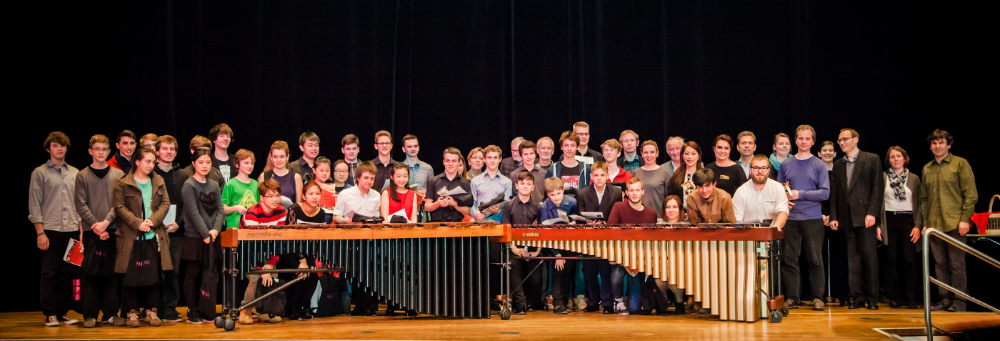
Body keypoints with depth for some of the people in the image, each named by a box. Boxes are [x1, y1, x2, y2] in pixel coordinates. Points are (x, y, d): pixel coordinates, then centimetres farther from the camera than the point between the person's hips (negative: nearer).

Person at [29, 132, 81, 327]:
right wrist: (40, 232, -8)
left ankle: (63, 312, 11)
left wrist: (81, 228, 9)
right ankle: (50, 314, 6)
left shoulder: (74, 173, 15)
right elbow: (34, 205, -1)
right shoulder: (40, 173, 4)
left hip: (71, 230, 3)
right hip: (50, 230, -3)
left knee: (67, 273, 3)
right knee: (49, 273, -1)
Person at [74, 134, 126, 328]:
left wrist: (106, 222, -12)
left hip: (112, 230, 1)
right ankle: (90, 315, 4)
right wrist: (95, 225, -11)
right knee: (90, 273, -1)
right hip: (91, 231, -1)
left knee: (111, 274, 2)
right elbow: (81, 205, -1)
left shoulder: (118, 175, 8)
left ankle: (110, 313, 7)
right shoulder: (82, 176, 6)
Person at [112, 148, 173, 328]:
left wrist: (152, 221, -9)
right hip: (131, 237, -3)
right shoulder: (123, 184, 0)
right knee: (131, 275, -1)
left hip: (154, 235, 3)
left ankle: (151, 311, 13)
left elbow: (165, 204, 6)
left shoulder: (158, 182, 12)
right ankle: (132, 312, 8)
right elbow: (120, 207, -5)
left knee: (153, 274, 4)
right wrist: (137, 223, -15)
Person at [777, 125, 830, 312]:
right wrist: (783, 196, -6)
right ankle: (791, 298, 7)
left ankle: (817, 297, 6)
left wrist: (800, 194, -11)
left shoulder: (819, 165, 4)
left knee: (815, 259, 0)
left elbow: (824, 192, -4)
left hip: (813, 219, -2)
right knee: (789, 259, 1)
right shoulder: (785, 165, 11)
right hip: (790, 219, 2)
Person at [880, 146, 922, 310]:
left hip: (907, 220, 0)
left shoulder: (914, 178, 9)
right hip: (889, 221, 0)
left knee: (909, 259, -6)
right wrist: (877, 225, -3)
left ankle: (911, 299, 0)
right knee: (891, 259, -1)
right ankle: (894, 297, 6)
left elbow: (919, 204, 8)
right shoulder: (882, 177, 6)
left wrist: (917, 225, -3)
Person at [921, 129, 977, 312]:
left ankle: (959, 301, 3)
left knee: (957, 264, -3)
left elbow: (970, 194, -3)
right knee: (940, 263, 6)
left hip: (955, 223, -5)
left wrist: (965, 218, -11)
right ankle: (945, 299, 12)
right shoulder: (927, 169, 15)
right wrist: (925, 223, 12)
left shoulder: (960, 163, 1)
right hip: (934, 224, 5)